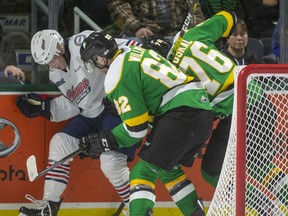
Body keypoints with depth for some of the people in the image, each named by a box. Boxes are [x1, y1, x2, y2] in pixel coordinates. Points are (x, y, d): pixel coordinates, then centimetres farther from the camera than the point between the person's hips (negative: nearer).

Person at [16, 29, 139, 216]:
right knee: (60, 142, 3)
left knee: (111, 162, -20)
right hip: (90, 115, 9)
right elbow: (72, 105, 11)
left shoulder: (82, 44, -18)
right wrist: (44, 106, 2)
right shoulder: (56, 75, 9)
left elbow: (126, 48, -25)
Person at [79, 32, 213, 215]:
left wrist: (108, 140, 6)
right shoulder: (136, 52, 21)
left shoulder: (116, 77, -6)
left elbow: (136, 127, -6)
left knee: (145, 170, -4)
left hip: (182, 112, -9)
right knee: (168, 169, 24)